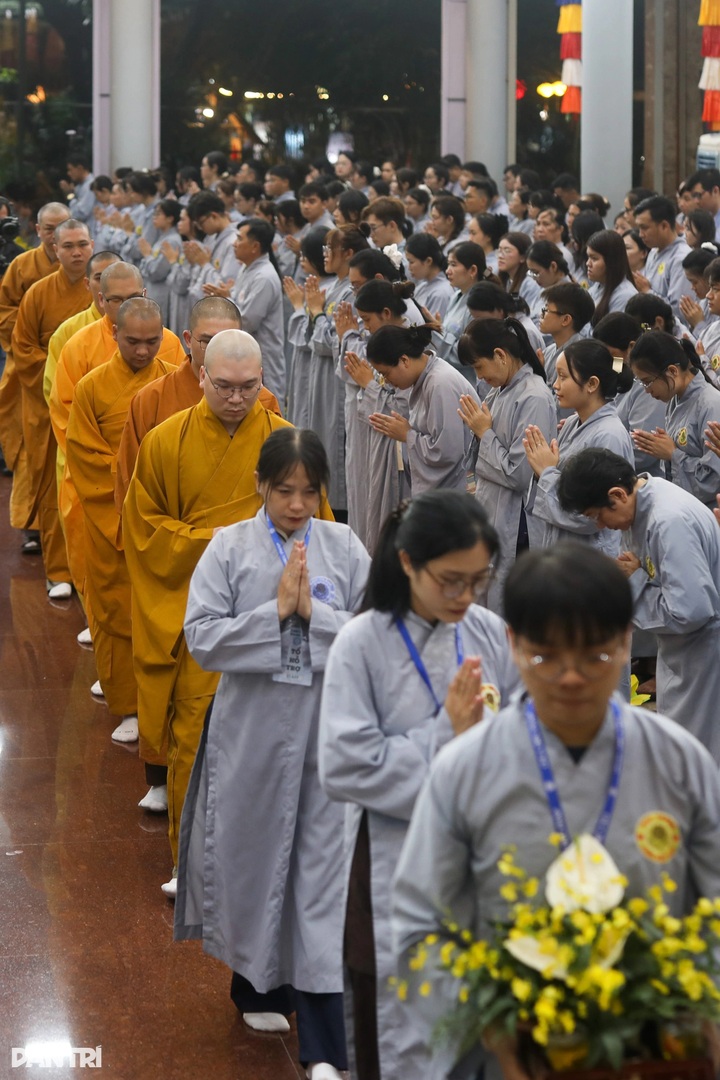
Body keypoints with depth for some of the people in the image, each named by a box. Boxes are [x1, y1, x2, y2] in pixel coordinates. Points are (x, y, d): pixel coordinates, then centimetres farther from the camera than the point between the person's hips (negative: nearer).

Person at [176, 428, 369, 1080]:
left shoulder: (344, 548, 1)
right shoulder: (231, 548, -2)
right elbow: (202, 637, -9)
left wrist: (314, 612, -16)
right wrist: (275, 611, -16)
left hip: (327, 725, 0)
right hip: (252, 725, 0)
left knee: (323, 870, -2)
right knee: (254, 854, 14)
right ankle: (260, 986, 40)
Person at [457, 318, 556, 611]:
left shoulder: (535, 399, -18)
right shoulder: (499, 392, 8)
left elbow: (519, 475, -19)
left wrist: (484, 432, -11)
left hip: (517, 530, -9)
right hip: (491, 521, 9)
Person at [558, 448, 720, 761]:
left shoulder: (670, 521, -29)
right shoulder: (640, 503, 0)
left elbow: (689, 611, -31)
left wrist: (634, 581, -17)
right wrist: (621, 574, -8)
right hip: (678, 649, 10)